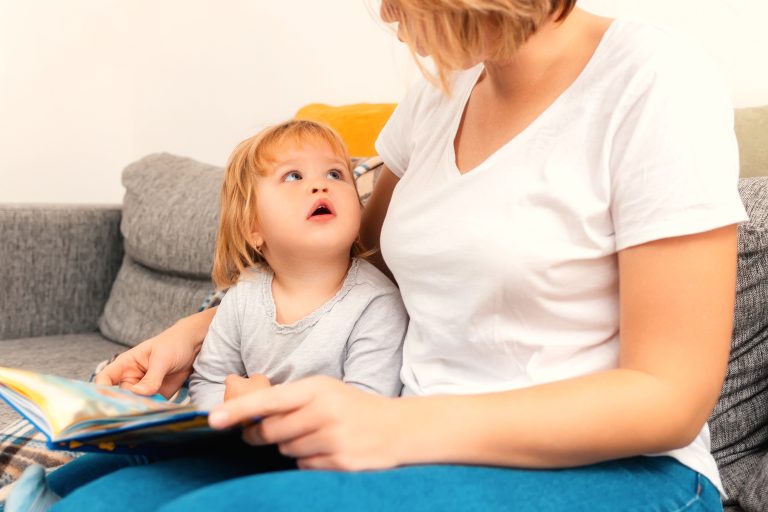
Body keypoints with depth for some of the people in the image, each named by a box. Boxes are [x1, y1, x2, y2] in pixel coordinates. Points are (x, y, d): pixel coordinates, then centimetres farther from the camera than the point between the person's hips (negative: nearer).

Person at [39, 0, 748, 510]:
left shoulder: (656, 89, -11)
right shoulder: (439, 96, 10)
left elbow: (670, 395, -15)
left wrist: (405, 427, -25)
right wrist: (199, 332, 11)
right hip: (419, 450, 6)